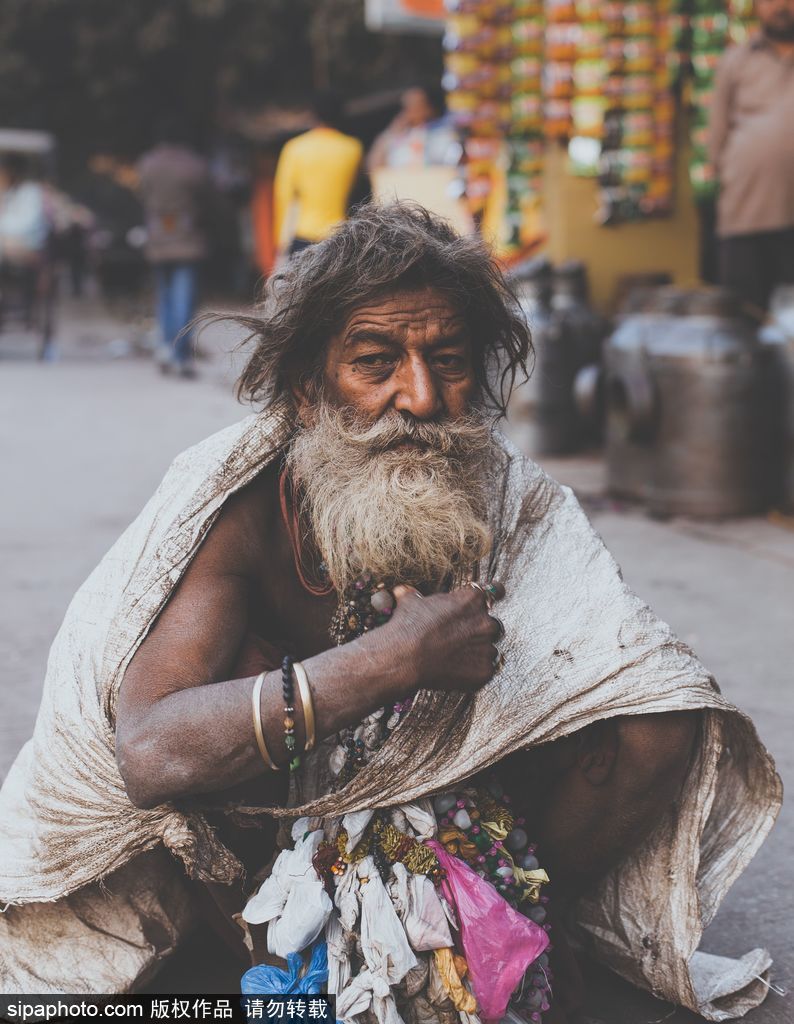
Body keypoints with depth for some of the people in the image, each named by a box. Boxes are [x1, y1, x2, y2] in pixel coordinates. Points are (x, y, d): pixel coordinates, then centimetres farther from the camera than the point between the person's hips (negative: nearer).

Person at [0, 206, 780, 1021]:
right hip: (264, 824, -2)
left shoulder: (508, 498, -17)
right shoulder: (238, 504, -26)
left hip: (460, 817, 3)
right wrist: (395, 658, -48)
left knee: (655, 722, -19)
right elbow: (148, 751, -41)